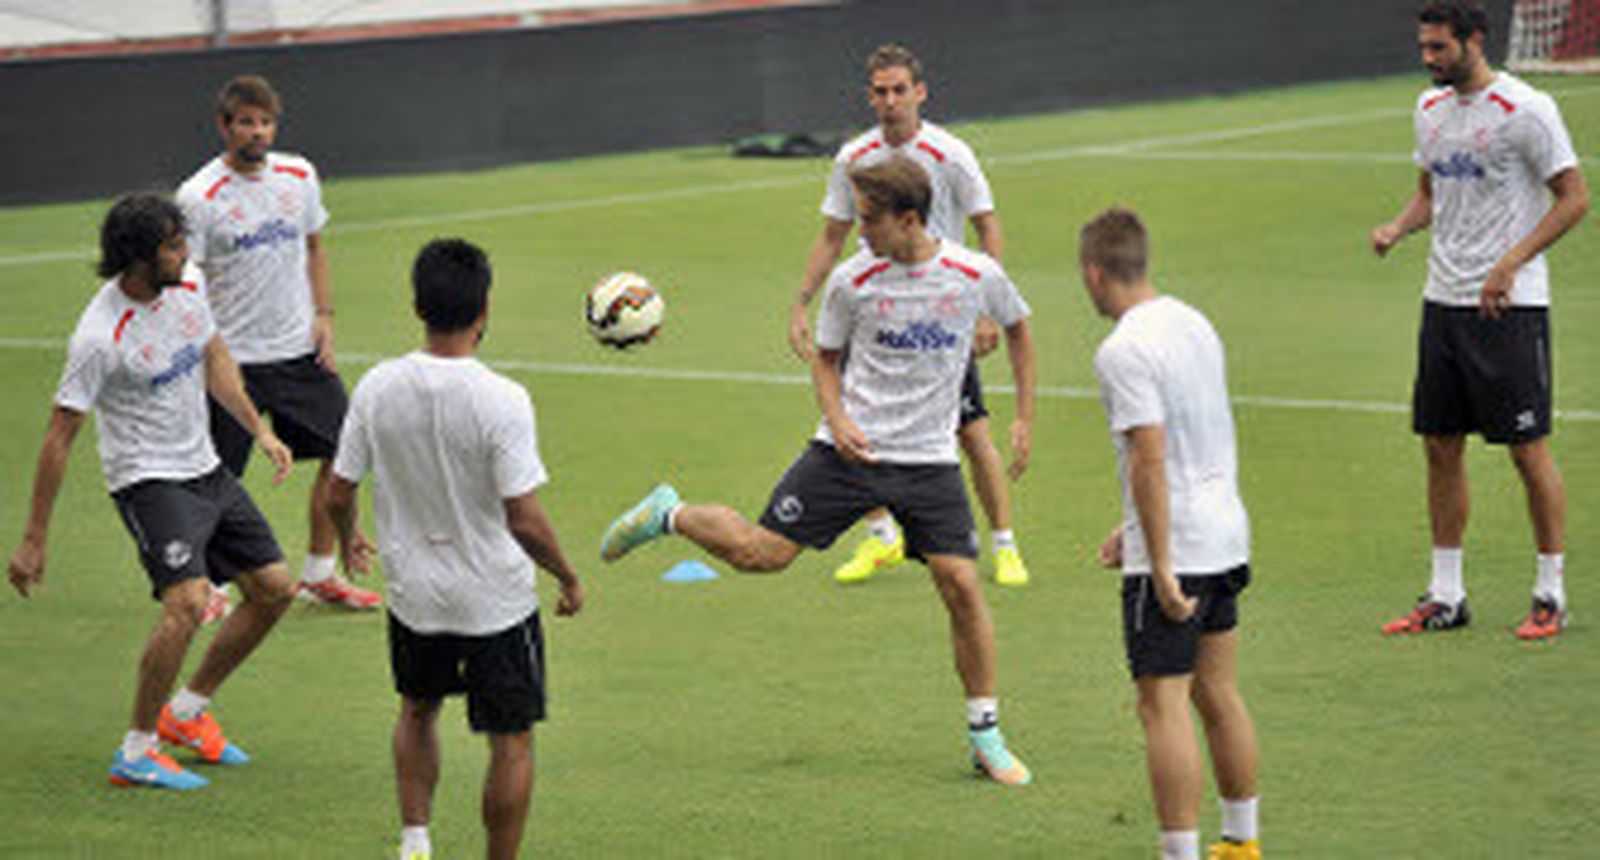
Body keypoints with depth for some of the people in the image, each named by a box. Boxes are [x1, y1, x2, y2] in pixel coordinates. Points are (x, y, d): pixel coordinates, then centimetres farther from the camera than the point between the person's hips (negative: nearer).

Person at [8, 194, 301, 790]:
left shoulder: (187, 284, -2)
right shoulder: (100, 337, -24)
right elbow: (59, 437, -18)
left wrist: (259, 430, 17)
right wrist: (34, 541, -16)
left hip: (204, 469, 8)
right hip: (146, 480, -8)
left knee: (274, 590, 9)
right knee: (188, 601, -25)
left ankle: (186, 711, 24)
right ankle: (135, 752, -13)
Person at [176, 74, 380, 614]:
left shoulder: (299, 177, 4)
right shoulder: (200, 197, -13)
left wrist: (323, 316, 6)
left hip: (300, 349, 5)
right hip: (234, 360, -5)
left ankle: (319, 574, 20)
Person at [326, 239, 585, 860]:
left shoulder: (377, 389, -11)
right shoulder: (502, 401, -23)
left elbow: (339, 494, -1)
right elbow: (524, 521, -21)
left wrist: (348, 540, 21)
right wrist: (569, 578, -4)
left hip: (413, 593, 4)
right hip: (495, 599, -4)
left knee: (418, 710, 28)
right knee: (511, 740, 10)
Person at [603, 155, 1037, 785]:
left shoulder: (976, 276, -7)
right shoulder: (853, 280, -7)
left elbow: (1017, 329, 14)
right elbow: (825, 356, 8)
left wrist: (1024, 419, 10)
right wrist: (837, 420, -10)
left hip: (930, 460, 0)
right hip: (853, 449, 0)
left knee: (961, 584, -9)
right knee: (760, 551, -6)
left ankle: (985, 735, 4)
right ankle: (669, 515, 24)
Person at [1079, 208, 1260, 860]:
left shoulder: (1124, 351, -16)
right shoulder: (1193, 324, 11)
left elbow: (1150, 460, -22)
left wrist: (1161, 565, -20)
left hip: (1172, 550, -9)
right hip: (1226, 537, 9)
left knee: (1164, 707, -5)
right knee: (1217, 695, 17)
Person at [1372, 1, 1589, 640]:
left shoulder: (1525, 110, -12)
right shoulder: (1430, 109, 10)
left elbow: (1574, 198, -10)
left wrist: (1509, 265, -18)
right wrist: (1397, 229, 1)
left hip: (1510, 304, -7)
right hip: (1443, 299, 7)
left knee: (1528, 449, -3)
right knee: (1440, 445, 7)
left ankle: (1551, 595, 6)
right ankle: (1446, 594, 15)